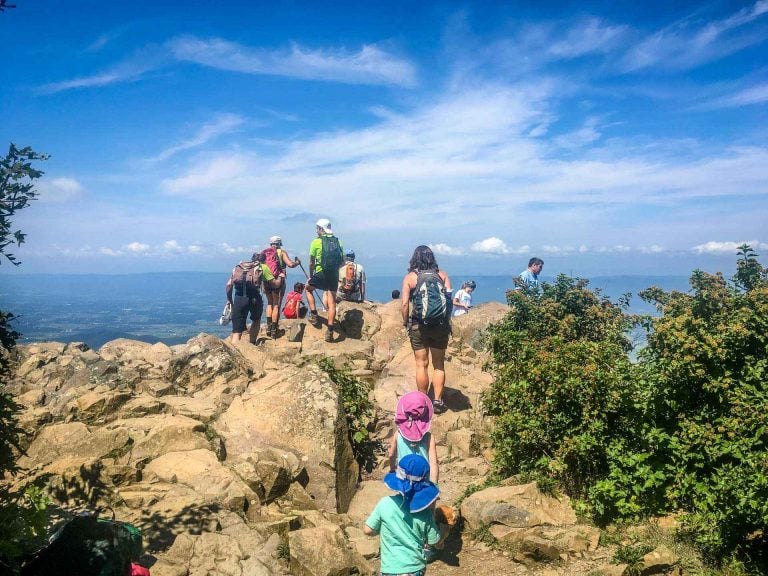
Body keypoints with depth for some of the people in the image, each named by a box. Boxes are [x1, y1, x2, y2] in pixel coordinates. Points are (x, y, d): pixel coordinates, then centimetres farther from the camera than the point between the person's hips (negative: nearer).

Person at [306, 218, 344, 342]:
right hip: (334, 275, 3)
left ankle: (314, 314, 16)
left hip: (320, 274, -3)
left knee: (308, 288, 26)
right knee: (332, 302, 6)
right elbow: (342, 261, 10)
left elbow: (312, 263, 0)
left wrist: (311, 276, 13)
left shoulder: (316, 242, -4)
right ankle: (330, 331, 2)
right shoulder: (337, 241, 8)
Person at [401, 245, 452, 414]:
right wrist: (446, 319, 5)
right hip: (441, 325, 2)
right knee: (439, 365, 12)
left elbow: (404, 303, -10)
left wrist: (405, 322, 3)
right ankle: (438, 402, 12)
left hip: (419, 326, -2)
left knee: (421, 365, 7)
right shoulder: (442, 275, 3)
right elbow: (450, 297, -6)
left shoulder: (410, 277, -2)